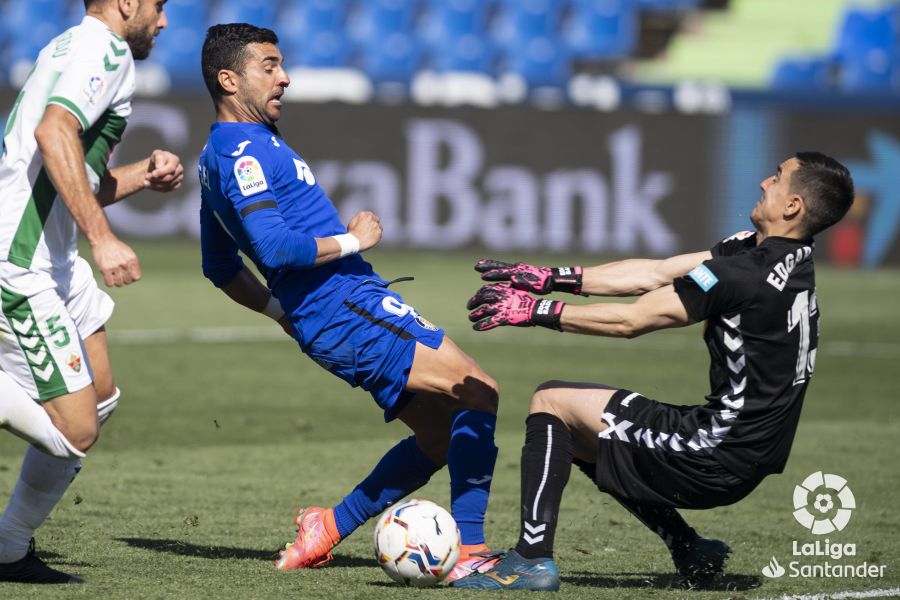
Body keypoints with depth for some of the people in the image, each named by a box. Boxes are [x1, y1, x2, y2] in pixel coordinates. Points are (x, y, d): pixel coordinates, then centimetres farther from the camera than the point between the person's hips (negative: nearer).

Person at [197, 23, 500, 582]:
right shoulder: (243, 152, -13)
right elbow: (274, 247, -26)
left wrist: (283, 310, 25)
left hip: (322, 320, 10)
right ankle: (469, 549, -17)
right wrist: (352, 241, -13)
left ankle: (330, 526, 10)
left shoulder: (219, 156, 20)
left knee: (444, 436, 11)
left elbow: (220, 267, 30)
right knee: (479, 392, -14)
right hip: (348, 306, -10)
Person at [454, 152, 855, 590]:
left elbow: (631, 321, -14)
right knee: (577, 432, 24)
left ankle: (532, 560, -2)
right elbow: (653, 275, 9)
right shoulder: (790, 259, 6)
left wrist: (536, 312, -6)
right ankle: (688, 550, 19)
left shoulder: (741, 275, -22)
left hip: (715, 462, -9)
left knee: (551, 402, 1)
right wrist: (551, 279, 7)